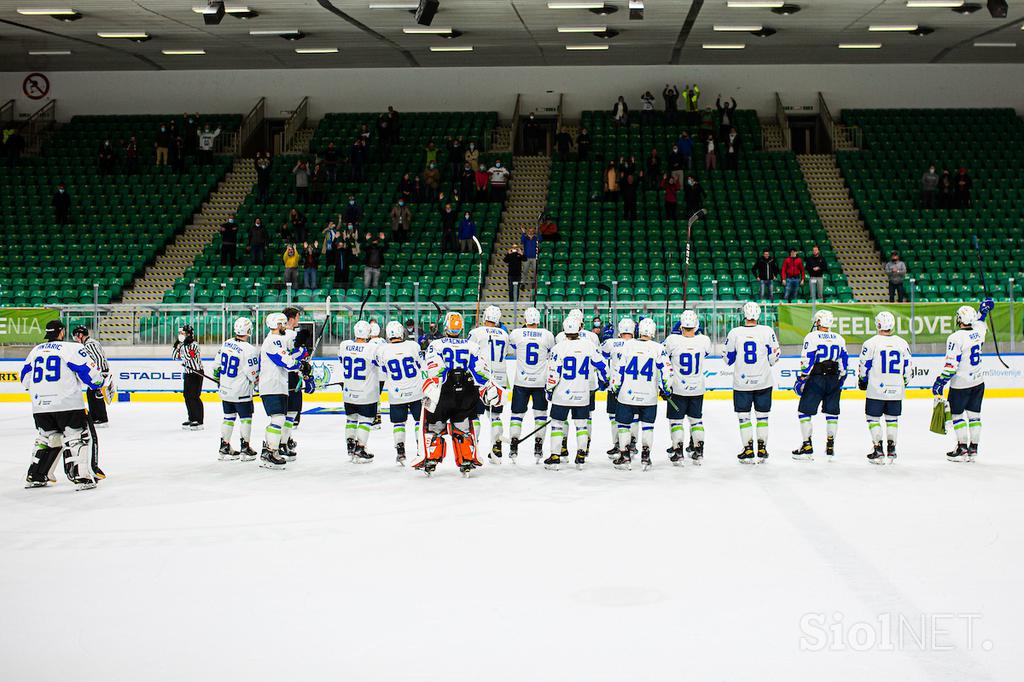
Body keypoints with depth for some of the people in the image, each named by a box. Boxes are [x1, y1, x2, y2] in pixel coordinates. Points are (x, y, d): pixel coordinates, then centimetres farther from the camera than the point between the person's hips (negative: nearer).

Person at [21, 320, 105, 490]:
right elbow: (90, 374, -8)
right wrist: (99, 383, 12)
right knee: (78, 437, 2)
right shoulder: (72, 348, -5)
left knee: (48, 438, 21)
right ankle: (81, 477, -5)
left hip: (39, 406, 6)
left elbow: (25, 379, 22)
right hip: (67, 404, -6)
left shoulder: (36, 350, 14)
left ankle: (34, 476, 22)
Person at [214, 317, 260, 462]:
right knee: (245, 418, 7)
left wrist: (218, 380, 25)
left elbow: (217, 365, 11)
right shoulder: (249, 350, -20)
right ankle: (245, 449, 10)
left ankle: (224, 448, 18)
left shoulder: (225, 344, 1)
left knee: (229, 417, 15)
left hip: (225, 389, 6)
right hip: (241, 393, -6)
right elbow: (253, 374, -16)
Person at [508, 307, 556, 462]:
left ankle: (513, 446, 3)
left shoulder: (516, 334, -7)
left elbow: (510, 351, 12)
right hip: (541, 382, 0)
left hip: (521, 381, 0)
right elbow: (552, 355, 11)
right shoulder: (547, 335, -5)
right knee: (540, 414, 10)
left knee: (517, 413, 8)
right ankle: (538, 447, 7)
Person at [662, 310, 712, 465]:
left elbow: (663, 352, 1)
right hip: (698, 389, 3)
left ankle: (678, 452, 5)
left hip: (678, 389, -3)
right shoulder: (704, 340, -11)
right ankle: (698, 452, 19)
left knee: (675, 420, 9)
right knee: (696, 419, 17)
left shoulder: (673, 340, -18)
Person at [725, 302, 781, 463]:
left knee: (743, 416, 7)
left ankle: (748, 450, 3)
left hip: (741, 383, -1)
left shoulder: (734, 333, -6)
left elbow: (728, 360, 2)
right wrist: (777, 352, 21)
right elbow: (773, 358, -1)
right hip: (763, 382, 1)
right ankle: (762, 449, 15)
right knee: (762, 415, 12)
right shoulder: (767, 331, -6)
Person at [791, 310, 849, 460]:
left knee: (805, 411, 2)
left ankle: (807, 446, -2)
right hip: (834, 380, 5)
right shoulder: (839, 339, 9)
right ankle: (830, 446, 16)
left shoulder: (811, 337, -7)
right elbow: (845, 362, 14)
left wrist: (801, 379, -6)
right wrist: (840, 381, 23)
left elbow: (807, 361, -12)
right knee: (832, 412, 14)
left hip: (816, 380, -5)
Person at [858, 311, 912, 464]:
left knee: (873, 418, 7)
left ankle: (878, 451, 1)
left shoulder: (871, 343, -8)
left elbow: (864, 366, -3)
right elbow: (907, 367, 9)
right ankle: (891, 451, 14)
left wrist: (862, 381, 15)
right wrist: (903, 384, 22)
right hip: (896, 391, 3)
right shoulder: (902, 343, 3)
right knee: (892, 419, 14)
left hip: (876, 389, -3)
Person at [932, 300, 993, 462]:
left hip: (961, 384, -7)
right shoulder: (979, 331, -2)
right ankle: (973, 449, 13)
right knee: (974, 415, 10)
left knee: (957, 414, 4)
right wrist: (983, 310, 39)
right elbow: (979, 322, 26)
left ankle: (962, 448, 2)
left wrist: (940, 384, -13)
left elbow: (951, 365, -19)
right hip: (978, 382, 7)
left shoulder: (956, 338, -19)